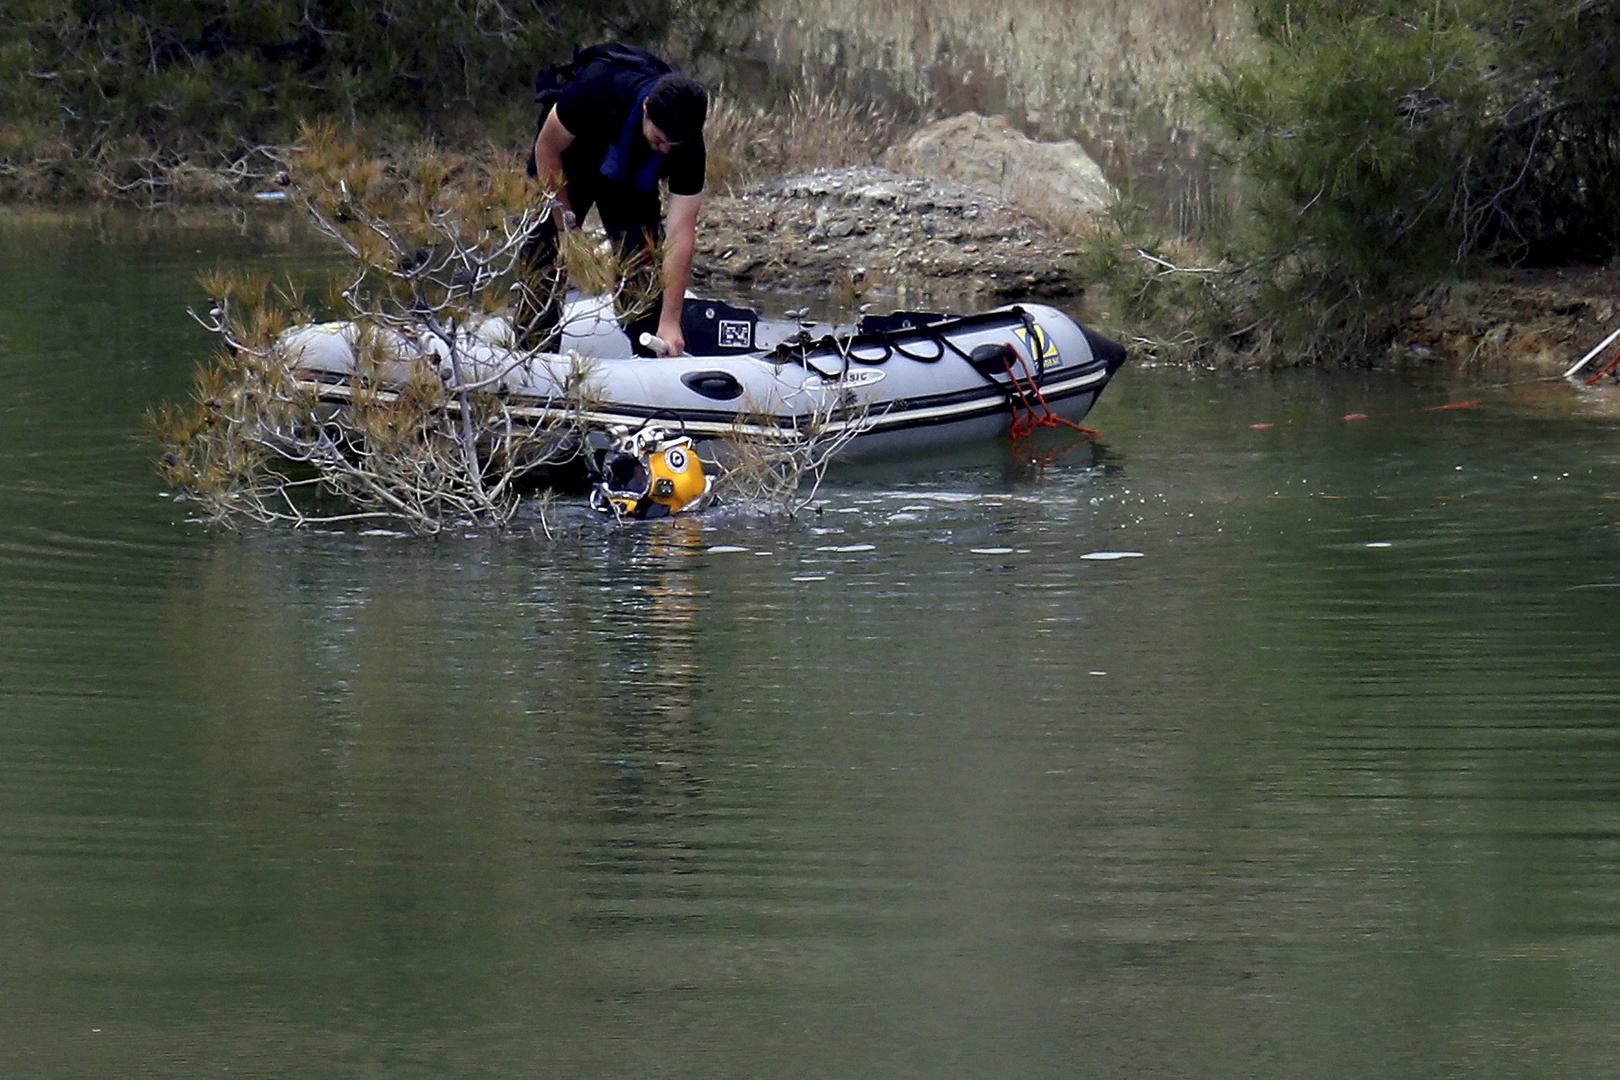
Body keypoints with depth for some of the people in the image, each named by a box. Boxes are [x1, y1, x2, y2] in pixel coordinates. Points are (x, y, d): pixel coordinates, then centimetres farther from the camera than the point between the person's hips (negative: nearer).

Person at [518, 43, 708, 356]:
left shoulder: (688, 147, -31)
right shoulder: (598, 91, -39)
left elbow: (681, 235, -31)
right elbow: (547, 149, -21)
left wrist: (670, 322, -34)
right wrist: (564, 218, -15)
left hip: (629, 183, 2)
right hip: (567, 162, -2)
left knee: (643, 258, -11)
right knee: (544, 256, -8)